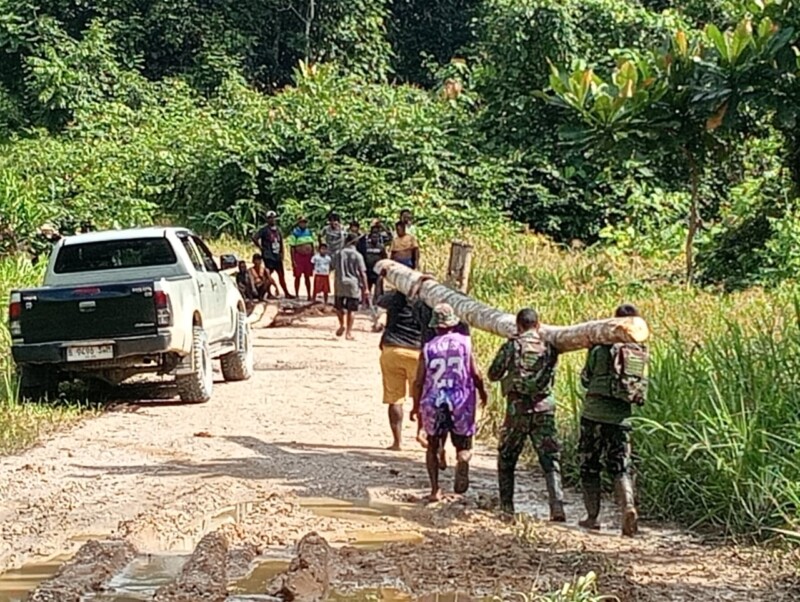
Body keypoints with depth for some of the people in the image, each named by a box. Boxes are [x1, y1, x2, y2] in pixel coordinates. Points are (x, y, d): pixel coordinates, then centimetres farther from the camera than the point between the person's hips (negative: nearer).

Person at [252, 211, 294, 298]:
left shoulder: (277, 230, 13)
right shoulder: (264, 230, -9)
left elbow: (281, 242, 21)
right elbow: (254, 238, -19)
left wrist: (281, 253, 10)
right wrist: (261, 247, -13)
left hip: (277, 256, 7)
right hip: (269, 257, -7)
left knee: (281, 275, 9)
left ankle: (286, 293, 13)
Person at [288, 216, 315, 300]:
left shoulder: (309, 232, 10)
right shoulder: (294, 233, -6)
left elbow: (312, 246, 15)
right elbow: (292, 247, -8)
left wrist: (313, 258, 11)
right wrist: (293, 260, -12)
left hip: (308, 256, 4)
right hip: (299, 256, -4)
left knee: (307, 277, 8)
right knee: (298, 277, 0)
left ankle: (309, 295, 12)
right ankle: (297, 295, 7)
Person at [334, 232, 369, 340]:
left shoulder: (340, 254, 2)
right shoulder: (357, 255, -3)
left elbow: (336, 271, 5)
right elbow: (362, 273, -5)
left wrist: (335, 286, 13)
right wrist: (365, 288, 0)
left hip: (340, 284, 1)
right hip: (353, 285, -1)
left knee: (339, 307, 18)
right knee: (351, 310, 4)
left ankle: (342, 324, 1)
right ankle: (349, 332, 2)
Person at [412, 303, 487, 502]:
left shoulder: (428, 348, -1)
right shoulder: (464, 343, -2)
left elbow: (419, 382, 0)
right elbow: (475, 374, -2)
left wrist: (416, 406, 14)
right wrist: (483, 392, 17)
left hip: (433, 404, 1)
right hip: (461, 402, -1)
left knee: (433, 446, 19)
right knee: (463, 446, 12)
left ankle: (435, 489, 11)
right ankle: (462, 464, -22)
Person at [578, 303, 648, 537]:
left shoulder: (601, 348, -7)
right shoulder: (642, 353, 4)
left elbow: (585, 379, 5)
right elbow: (643, 388, 11)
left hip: (594, 414, -3)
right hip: (622, 417, 3)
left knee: (589, 467, 10)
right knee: (620, 468, 7)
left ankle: (592, 517, 13)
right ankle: (628, 506, -18)